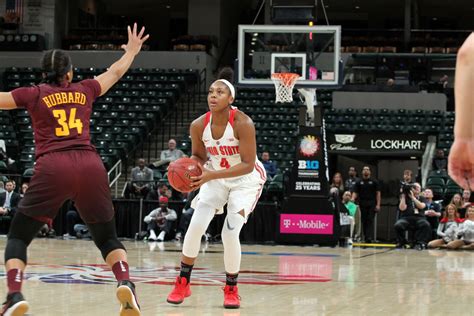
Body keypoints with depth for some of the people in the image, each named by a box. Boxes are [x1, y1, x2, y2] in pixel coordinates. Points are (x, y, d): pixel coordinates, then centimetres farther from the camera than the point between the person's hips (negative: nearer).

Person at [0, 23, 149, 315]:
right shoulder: (84, 90, 20)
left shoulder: (34, 94, 12)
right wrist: (132, 51, 55)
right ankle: (125, 283, -10)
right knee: (108, 237, 17)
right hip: (91, 166, 2)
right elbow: (115, 72, 36)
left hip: (53, 168, -2)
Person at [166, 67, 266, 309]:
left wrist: (211, 175, -36)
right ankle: (183, 283, 8)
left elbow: (248, 164, -29)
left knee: (230, 233, -15)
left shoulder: (243, 123, -29)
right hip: (215, 177, 4)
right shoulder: (199, 125, -16)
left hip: (245, 180, -4)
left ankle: (231, 289, 6)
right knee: (195, 226, -8)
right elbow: (199, 156, 2)